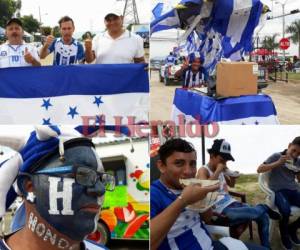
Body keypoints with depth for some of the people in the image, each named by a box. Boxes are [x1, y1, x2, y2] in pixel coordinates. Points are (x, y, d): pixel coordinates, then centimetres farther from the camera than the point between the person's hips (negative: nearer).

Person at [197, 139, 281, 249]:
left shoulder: (221, 171, 14)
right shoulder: (203, 170, -9)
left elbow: (231, 184, 31)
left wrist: (233, 175, 7)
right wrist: (218, 171, -24)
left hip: (231, 203, 9)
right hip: (221, 210, -9)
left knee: (263, 216, -1)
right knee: (257, 212, -25)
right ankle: (264, 207, 10)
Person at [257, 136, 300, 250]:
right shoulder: (276, 156, -3)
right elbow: (259, 169, -10)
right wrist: (277, 163, -17)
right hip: (278, 191, -5)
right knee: (286, 210, -34)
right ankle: (284, 234, -2)